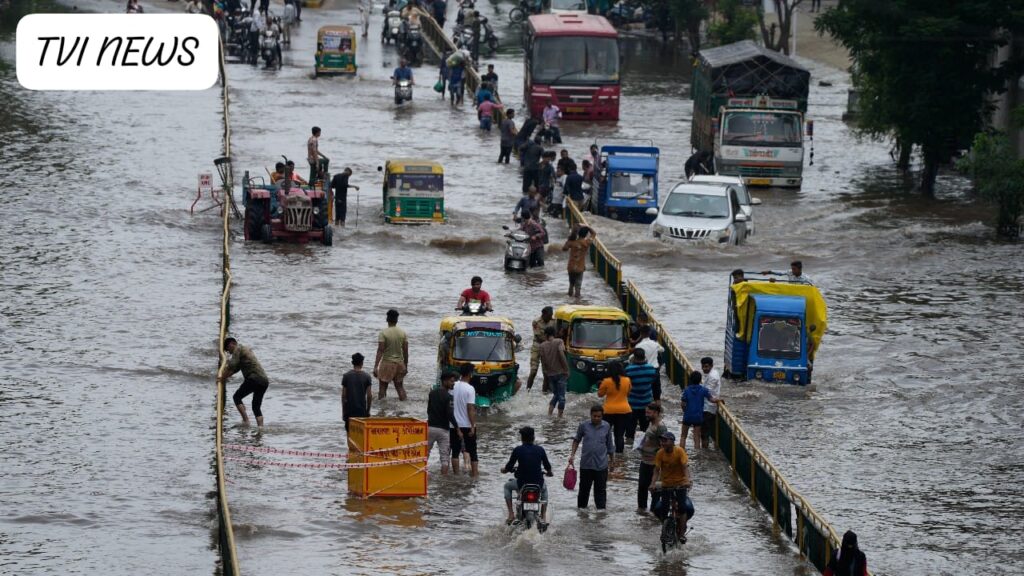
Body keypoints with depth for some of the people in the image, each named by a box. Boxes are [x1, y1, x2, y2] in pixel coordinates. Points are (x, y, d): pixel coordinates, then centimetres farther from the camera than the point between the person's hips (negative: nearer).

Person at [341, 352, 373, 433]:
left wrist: (343, 411, 8)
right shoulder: (366, 377, -2)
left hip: (349, 410, 0)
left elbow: (343, 395, 0)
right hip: (362, 410, 0)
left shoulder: (346, 376, -2)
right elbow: (369, 396, -2)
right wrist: (368, 410, 10)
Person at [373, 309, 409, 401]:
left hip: (387, 363, -4)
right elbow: (405, 351, 2)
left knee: (383, 387, 4)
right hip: (399, 363, 4)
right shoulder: (403, 333, 0)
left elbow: (380, 351, -16)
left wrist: (375, 366, -14)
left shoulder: (383, 333, -12)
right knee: (400, 387, 13)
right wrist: (406, 366, 13)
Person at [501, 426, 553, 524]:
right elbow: (548, 467, 10)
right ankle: (543, 516, 29)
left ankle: (511, 514, 20)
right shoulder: (540, 450, 0)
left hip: (522, 484, -2)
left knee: (507, 486, 30)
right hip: (538, 484, 2)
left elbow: (508, 467, -2)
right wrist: (548, 472, 35)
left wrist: (504, 469, 24)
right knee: (544, 489, 39)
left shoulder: (517, 450, -7)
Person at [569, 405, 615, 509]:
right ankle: (581, 508, 24)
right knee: (584, 489, 11)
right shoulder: (584, 425, -4)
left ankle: (601, 509, 10)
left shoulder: (607, 427, -1)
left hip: (601, 465, 0)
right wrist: (573, 454, -1)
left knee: (601, 490, 4)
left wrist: (611, 461, 14)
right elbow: (577, 440, 9)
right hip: (586, 464, 0)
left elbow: (609, 445, 9)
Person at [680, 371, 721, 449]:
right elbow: (712, 399, -16)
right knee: (697, 438, 7)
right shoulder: (703, 390, -8)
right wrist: (719, 400, 3)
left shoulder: (686, 390, -9)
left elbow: (683, 404, -10)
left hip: (687, 416, 0)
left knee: (683, 436, 14)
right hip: (698, 417, 0)